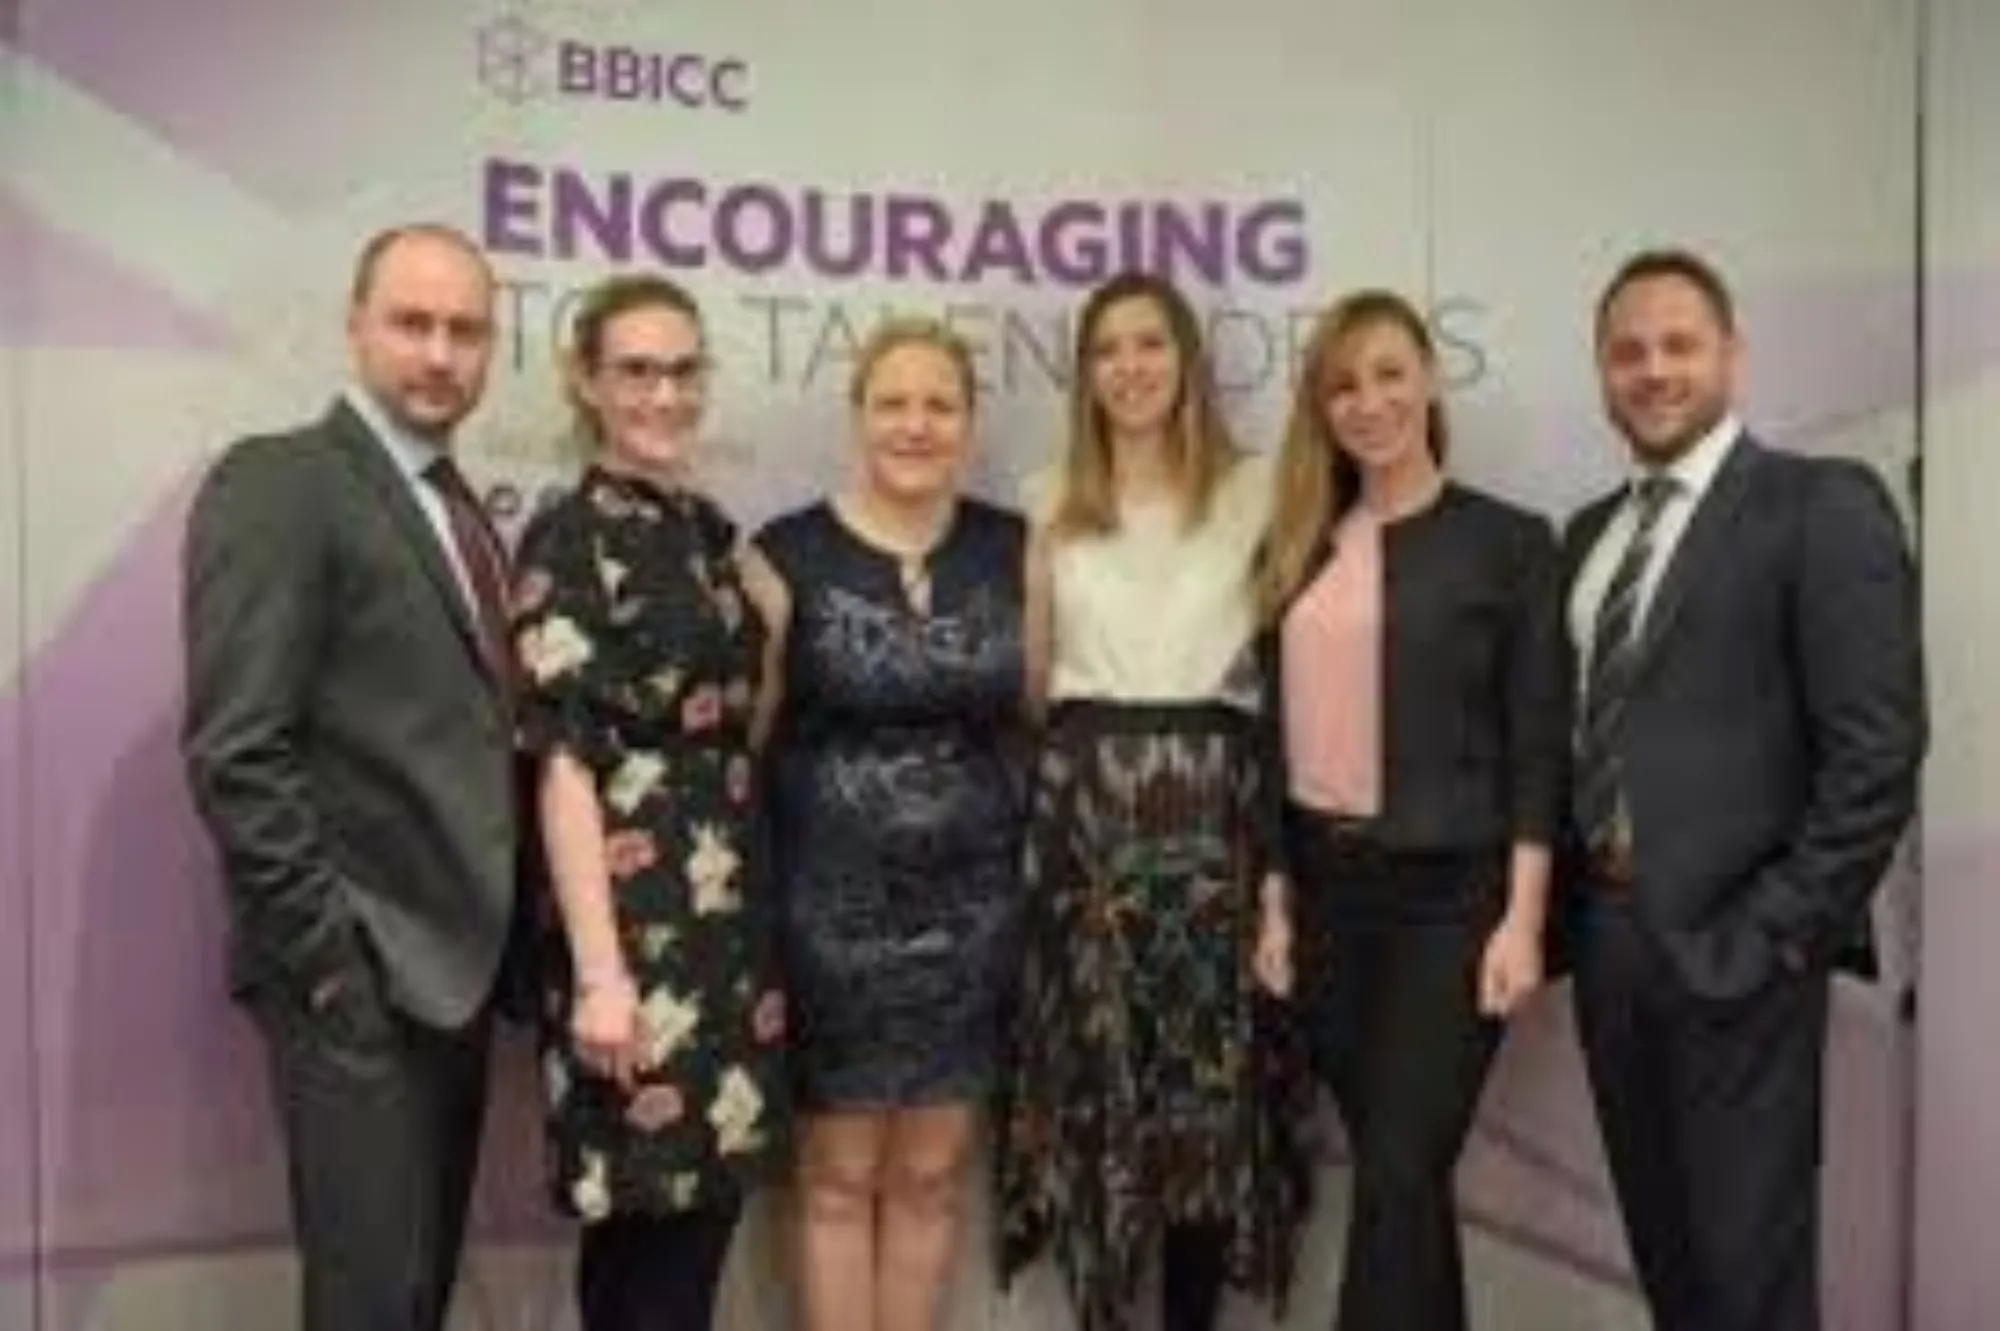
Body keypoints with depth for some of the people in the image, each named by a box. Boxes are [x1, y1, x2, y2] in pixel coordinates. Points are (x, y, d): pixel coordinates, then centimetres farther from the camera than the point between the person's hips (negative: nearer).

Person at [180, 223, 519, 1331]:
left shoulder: (457, 509, 15)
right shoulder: (277, 482, -10)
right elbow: (236, 753, -17)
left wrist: (493, 936, 6)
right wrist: (335, 957, -18)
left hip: (455, 958, 8)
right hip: (357, 970, -8)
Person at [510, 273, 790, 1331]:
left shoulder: (709, 528, 12)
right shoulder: (570, 539, -10)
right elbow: (562, 762, -16)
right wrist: (599, 969, -20)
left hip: (726, 913, 7)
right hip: (636, 917, -7)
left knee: (699, 1204, 13)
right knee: (651, 1220, 1)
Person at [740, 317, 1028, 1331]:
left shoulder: (1012, 549, 2)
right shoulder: (788, 555, -6)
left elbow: (1040, 712, 8)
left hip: (970, 905, 3)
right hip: (832, 906, -2)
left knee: (931, 1174, 13)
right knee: (839, 1175, 9)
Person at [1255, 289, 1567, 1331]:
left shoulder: (1509, 541, -2)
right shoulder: (1300, 549, 9)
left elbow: (1538, 745, -5)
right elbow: (1279, 730, 9)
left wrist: (1522, 920, -11)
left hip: (1449, 890, -4)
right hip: (1325, 884, 4)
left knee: (1399, 1173, -5)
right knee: (1395, 1172, 12)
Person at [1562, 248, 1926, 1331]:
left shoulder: (1822, 505, -7)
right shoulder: (1593, 531, 14)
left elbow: (1877, 747, -13)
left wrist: (1781, 931, -15)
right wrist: (1570, 902, 6)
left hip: (1730, 941, -6)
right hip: (1606, 931, 6)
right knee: (1661, 1240, 17)